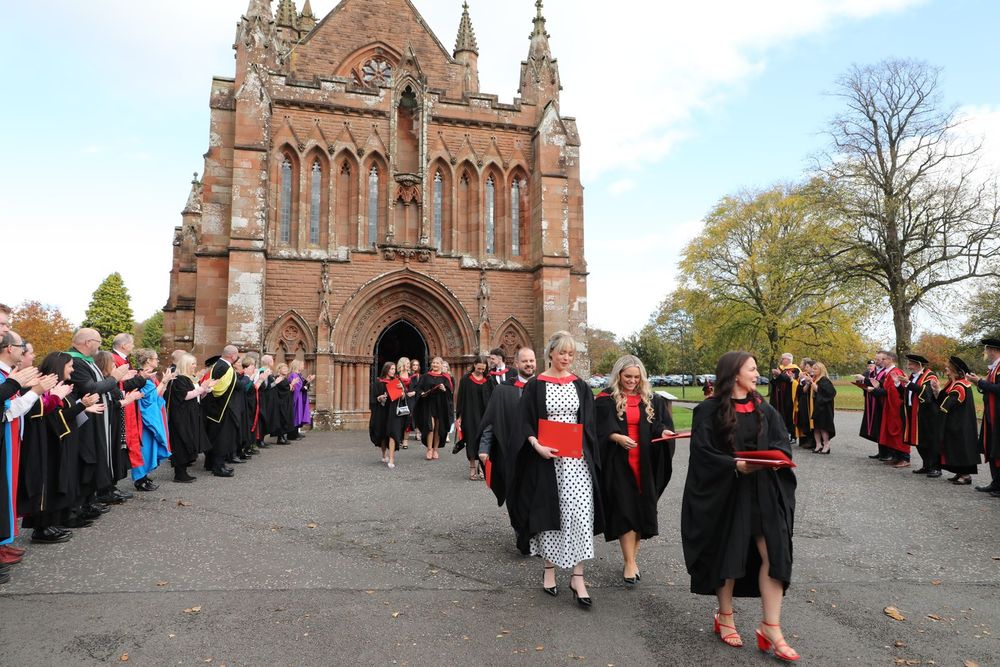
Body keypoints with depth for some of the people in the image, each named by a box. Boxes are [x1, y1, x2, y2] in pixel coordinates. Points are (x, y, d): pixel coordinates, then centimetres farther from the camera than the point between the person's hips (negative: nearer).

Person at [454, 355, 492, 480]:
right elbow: (460, 398, -1)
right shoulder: (466, 380, -1)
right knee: (472, 440, 0)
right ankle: (472, 469, 7)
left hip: (484, 415, 2)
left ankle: (481, 468, 10)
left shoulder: (488, 380, 6)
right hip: (470, 415, -2)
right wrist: (459, 416, -4)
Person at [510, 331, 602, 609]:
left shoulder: (580, 386, 6)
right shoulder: (535, 385, -2)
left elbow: (589, 424, 10)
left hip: (576, 459, 2)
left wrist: (589, 455, -1)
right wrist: (537, 446, -18)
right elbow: (524, 422, -3)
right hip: (546, 458, -2)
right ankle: (549, 568, 25)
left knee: (580, 512, -6)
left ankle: (577, 576, 2)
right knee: (548, 511, 8)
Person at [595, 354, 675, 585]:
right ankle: (630, 563, 2)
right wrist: (617, 437, -26)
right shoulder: (606, 399, -2)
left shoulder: (651, 400, 10)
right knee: (625, 510, -5)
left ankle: (632, 557, 24)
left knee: (642, 508, 8)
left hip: (645, 464, 4)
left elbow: (661, 424, 7)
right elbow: (600, 428, -10)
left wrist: (664, 431, -15)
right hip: (619, 463, -4)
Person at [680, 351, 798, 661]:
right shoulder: (709, 410, -9)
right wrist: (737, 465, -24)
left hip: (764, 493, 4)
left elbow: (782, 444, 6)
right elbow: (703, 452, -13)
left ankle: (771, 627, 6)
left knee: (773, 553, -4)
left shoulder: (765, 410, 8)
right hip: (725, 492, -4)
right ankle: (725, 616, 28)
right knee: (728, 553, 8)